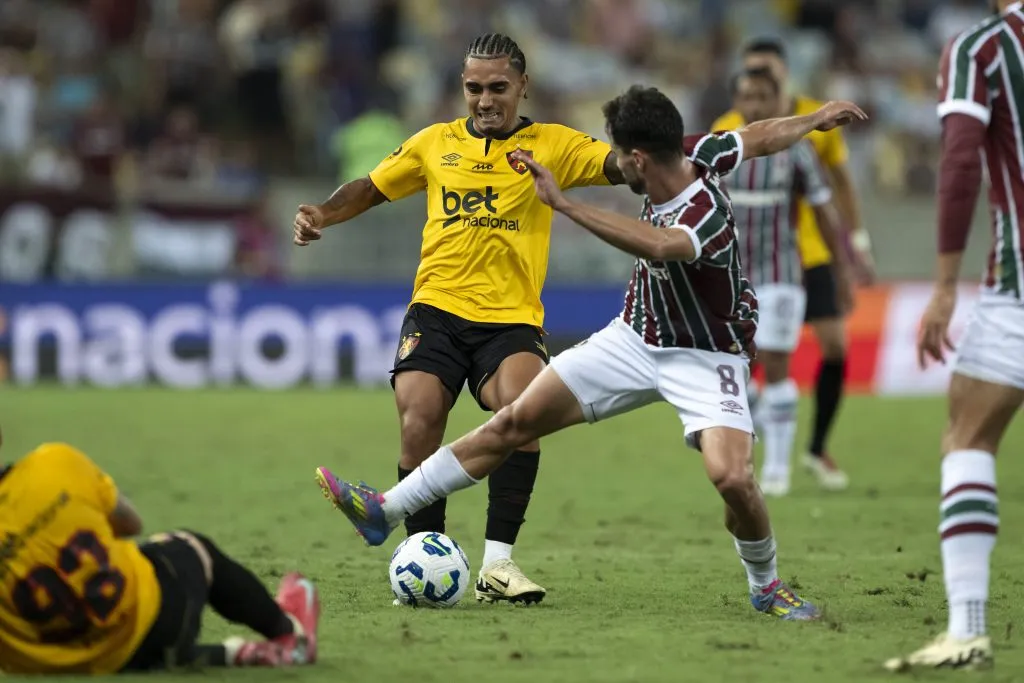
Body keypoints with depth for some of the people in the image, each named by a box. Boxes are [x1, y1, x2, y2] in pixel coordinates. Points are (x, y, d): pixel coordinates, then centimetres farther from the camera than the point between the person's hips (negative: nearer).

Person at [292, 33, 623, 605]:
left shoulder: (551, 145, 5)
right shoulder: (435, 144, 13)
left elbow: (620, 165, -7)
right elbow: (372, 189, 23)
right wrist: (324, 214, 6)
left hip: (513, 318, -2)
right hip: (438, 308, 2)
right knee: (418, 422, -18)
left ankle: (498, 563, -20)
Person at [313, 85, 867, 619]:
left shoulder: (705, 217, -34)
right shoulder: (692, 153, -12)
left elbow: (657, 246, -57)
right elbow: (760, 137, 6)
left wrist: (563, 203, -59)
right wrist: (814, 121, 25)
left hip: (705, 358, -7)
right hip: (636, 338, 7)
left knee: (731, 477, -28)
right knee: (515, 421, 1)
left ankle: (766, 587, 3)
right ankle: (386, 511, 4)